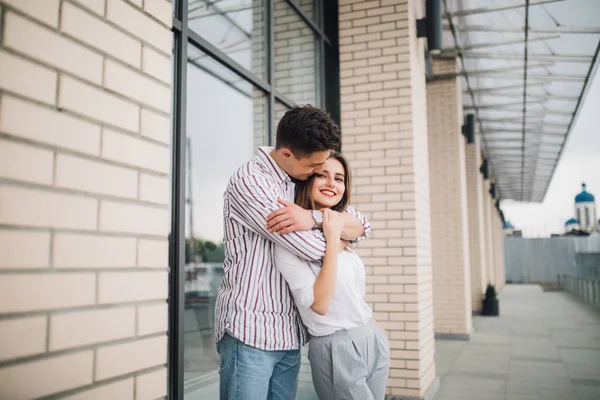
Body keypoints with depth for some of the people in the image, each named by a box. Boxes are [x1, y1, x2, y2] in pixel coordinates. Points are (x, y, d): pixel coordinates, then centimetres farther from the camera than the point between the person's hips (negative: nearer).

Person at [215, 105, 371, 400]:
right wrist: (340, 238, 4)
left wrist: (314, 217, -17)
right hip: (249, 332, -7)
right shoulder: (249, 180, -14)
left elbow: (361, 226, 3)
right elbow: (311, 248, -19)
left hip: (290, 333, 7)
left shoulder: (304, 185, 11)